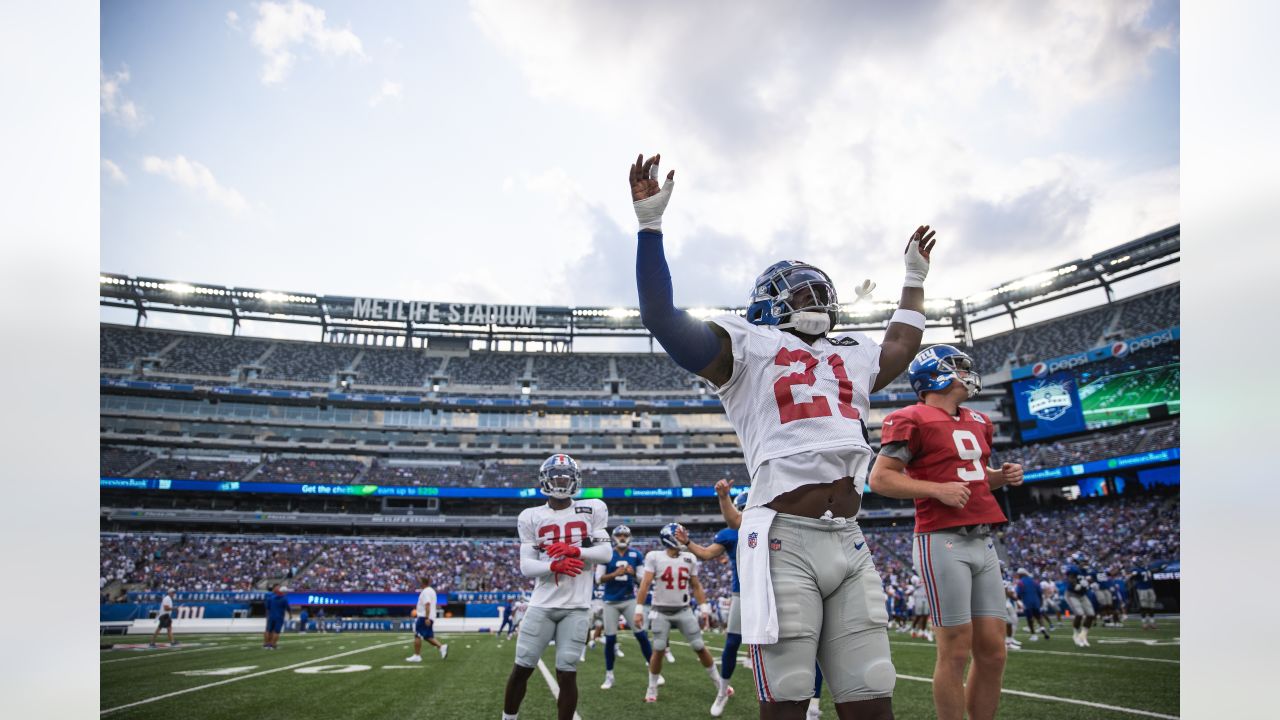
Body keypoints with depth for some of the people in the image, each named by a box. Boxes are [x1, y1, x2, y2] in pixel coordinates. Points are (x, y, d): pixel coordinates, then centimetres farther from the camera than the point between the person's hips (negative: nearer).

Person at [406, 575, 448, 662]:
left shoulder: (425, 592, -14)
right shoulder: (431, 590, 18)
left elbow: (427, 605, -24)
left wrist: (427, 618, -28)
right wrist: (419, 611, 31)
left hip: (424, 618, -10)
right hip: (430, 618, 10)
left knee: (417, 636, -3)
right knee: (428, 637, 12)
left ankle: (416, 656, 0)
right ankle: (441, 646, -3)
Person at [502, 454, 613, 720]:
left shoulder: (592, 510, 3)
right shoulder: (531, 517, 3)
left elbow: (606, 553, 0)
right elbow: (526, 567, -1)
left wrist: (574, 550, -16)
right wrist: (554, 565, -20)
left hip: (576, 607, 0)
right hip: (542, 604, 1)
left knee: (567, 674, -1)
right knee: (522, 668, 4)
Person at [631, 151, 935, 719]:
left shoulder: (850, 357, 24)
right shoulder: (747, 348, 5)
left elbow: (901, 346, 45)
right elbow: (662, 318, -4)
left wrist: (914, 279, 51)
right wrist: (650, 223, -5)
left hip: (849, 542, 6)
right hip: (785, 539, -6)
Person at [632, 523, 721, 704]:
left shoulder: (689, 558, 1)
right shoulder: (654, 557, -9)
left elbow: (696, 586, 8)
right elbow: (645, 584, -10)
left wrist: (704, 608, 2)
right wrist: (639, 609, -15)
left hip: (683, 611, 3)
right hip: (661, 612, -3)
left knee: (700, 647, 4)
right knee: (659, 650, -2)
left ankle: (718, 683, 19)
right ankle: (652, 689, 15)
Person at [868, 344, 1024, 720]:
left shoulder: (977, 422, 17)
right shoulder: (913, 420, -8)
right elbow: (880, 478, -12)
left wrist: (1002, 475, 9)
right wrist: (938, 489, -19)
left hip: (983, 542, 8)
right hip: (943, 542, -8)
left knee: (992, 652, 9)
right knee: (956, 651, -4)